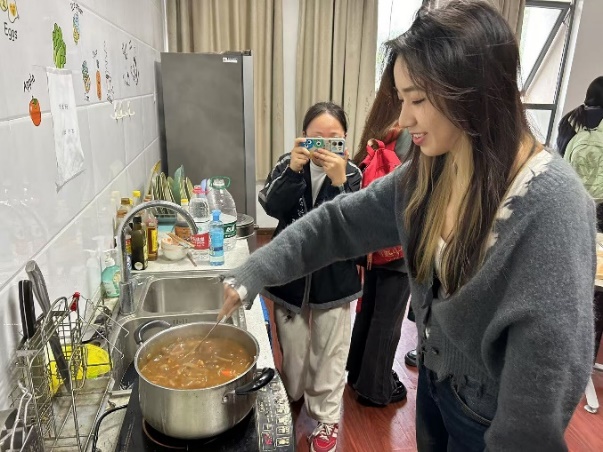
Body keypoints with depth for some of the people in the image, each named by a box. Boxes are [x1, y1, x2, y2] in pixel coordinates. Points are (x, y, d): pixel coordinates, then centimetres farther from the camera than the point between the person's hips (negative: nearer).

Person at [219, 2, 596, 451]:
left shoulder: (549, 203, -29)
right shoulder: (425, 174, -8)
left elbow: (551, 370, -27)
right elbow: (342, 221, -4)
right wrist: (254, 272, -10)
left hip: (490, 415, -5)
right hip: (433, 377, 6)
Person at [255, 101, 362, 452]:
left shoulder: (352, 174, -7)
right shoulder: (289, 164, -4)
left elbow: (354, 227, -19)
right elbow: (273, 206, -18)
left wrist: (339, 182, -30)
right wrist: (294, 169, -30)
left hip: (334, 279, -1)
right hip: (290, 275, 2)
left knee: (329, 355, 13)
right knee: (292, 351, 20)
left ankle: (327, 417, 35)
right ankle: (289, 402, 47)